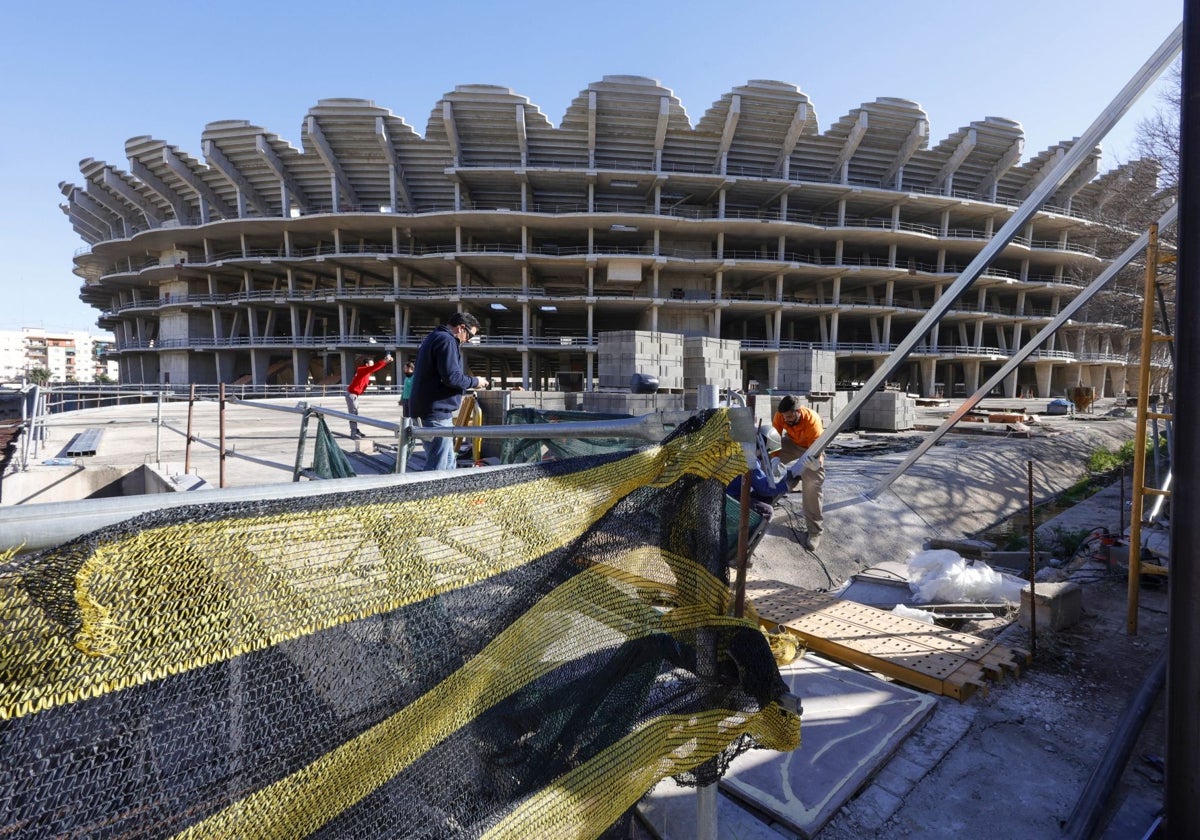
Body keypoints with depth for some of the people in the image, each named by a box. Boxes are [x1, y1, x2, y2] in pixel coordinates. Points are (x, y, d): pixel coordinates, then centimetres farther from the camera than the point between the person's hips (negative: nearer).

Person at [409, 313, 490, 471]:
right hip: (436, 411, -11)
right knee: (437, 467, -7)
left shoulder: (434, 338, 20)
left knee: (448, 464, 15)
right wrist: (475, 381, -6)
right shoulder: (446, 340, -13)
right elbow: (452, 377, -22)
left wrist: (470, 383, 16)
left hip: (429, 409, 11)